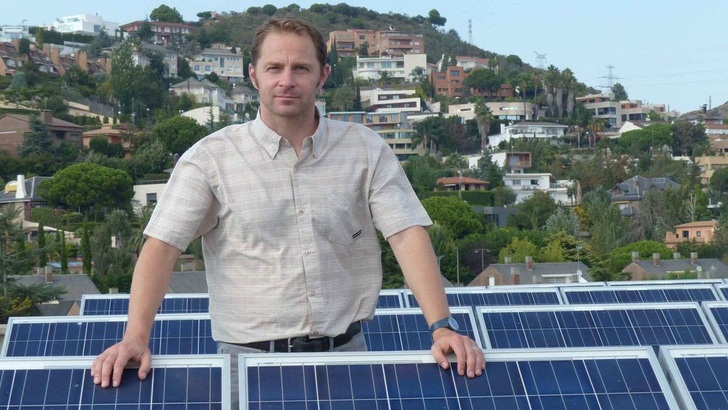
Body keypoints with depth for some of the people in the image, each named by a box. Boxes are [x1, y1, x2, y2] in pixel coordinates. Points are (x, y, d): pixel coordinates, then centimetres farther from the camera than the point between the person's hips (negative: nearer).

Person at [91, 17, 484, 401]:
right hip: (249, 358, -1)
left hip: (344, 350, 2)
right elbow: (162, 245, -8)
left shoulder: (365, 150, 0)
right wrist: (136, 337, -20)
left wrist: (442, 327, -19)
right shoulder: (212, 157, -4)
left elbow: (408, 236, -7)